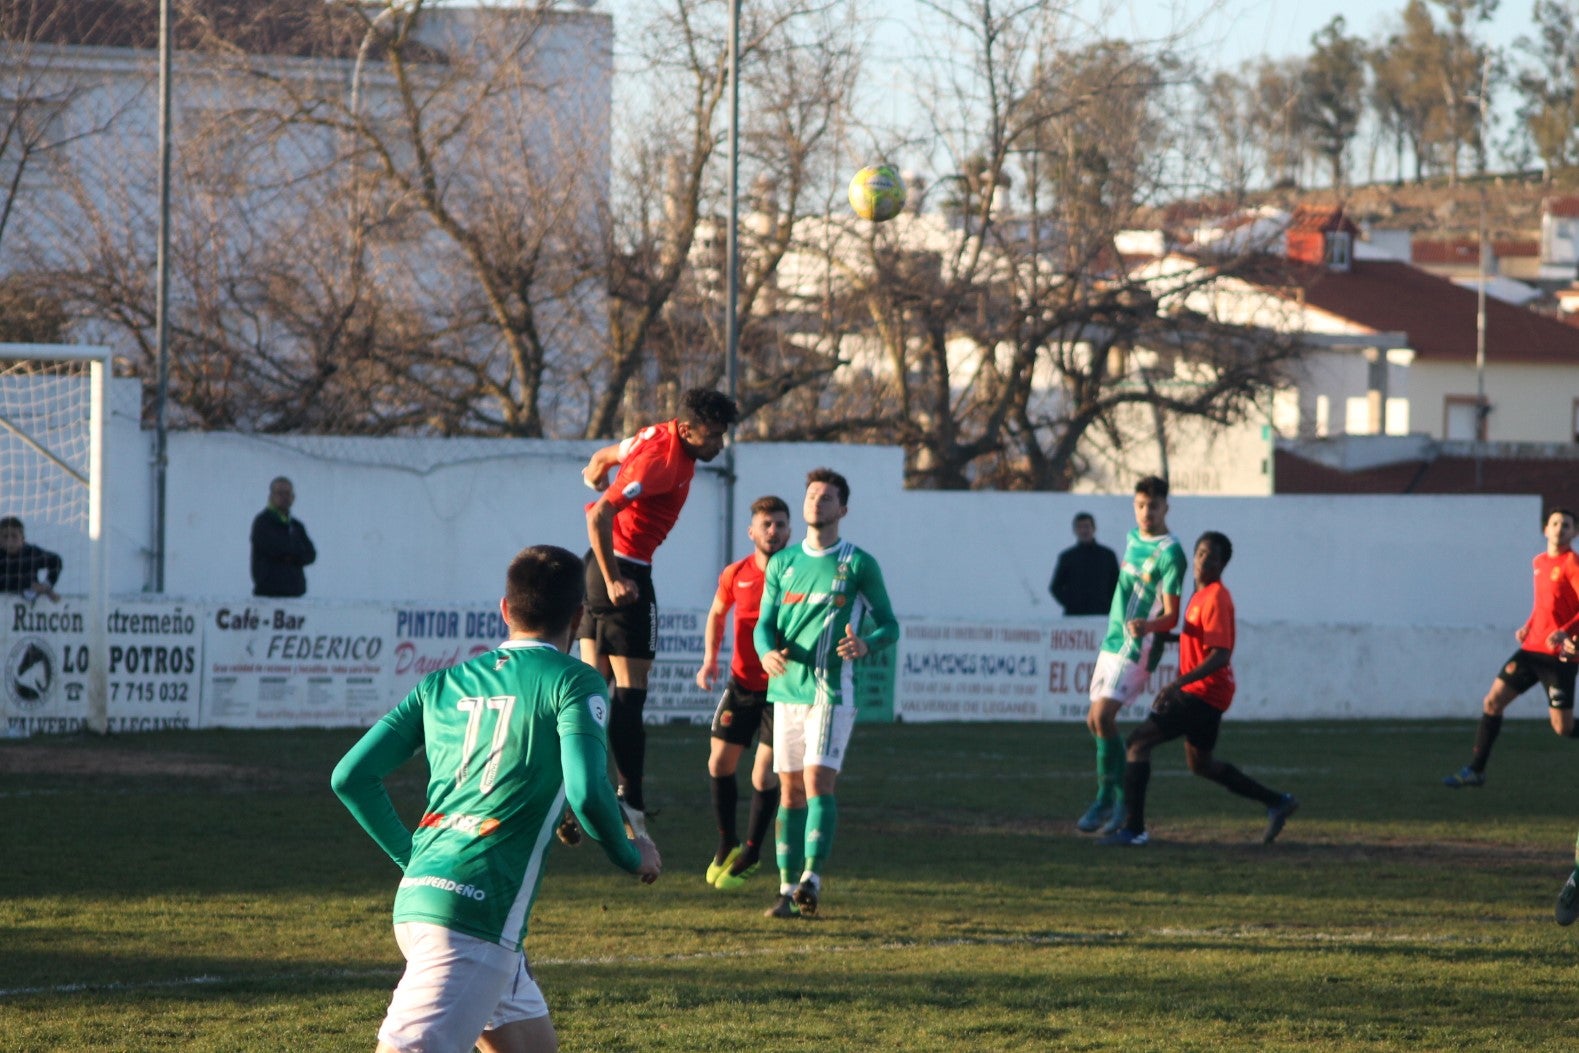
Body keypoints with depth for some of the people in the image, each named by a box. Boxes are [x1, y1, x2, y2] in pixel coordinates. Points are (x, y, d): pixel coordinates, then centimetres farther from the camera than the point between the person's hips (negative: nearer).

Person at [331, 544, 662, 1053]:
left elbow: (351, 777, 13)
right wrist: (631, 858, 5)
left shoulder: (441, 684, 17)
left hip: (417, 894, 8)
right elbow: (588, 792, -14)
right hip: (478, 913, -8)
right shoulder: (573, 682, -1)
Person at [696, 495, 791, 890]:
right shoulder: (735, 575, -1)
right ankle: (727, 843, 25)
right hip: (742, 683, 3)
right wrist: (709, 658, 4)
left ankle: (750, 854, 13)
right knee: (720, 763, 4)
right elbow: (717, 614, 17)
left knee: (764, 775, -5)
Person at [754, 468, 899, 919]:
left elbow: (888, 625, 3)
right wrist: (767, 652, -14)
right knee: (790, 790, 4)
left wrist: (865, 645, -20)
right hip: (786, 689, 4)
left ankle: (811, 878, -22)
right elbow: (765, 623, 10)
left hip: (832, 691, -4)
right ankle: (788, 888, 5)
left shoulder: (858, 565, 1)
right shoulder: (782, 563, 12)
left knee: (818, 781, -16)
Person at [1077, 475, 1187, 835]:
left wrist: (1148, 625, -39)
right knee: (1095, 720, 7)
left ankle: (1106, 800, -9)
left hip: (1138, 648, -8)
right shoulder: (1133, 537, 10)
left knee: (1103, 717, -17)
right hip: (1113, 642, 8)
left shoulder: (1170, 553, -15)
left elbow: (1171, 615, -19)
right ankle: (1120, 797, 16)